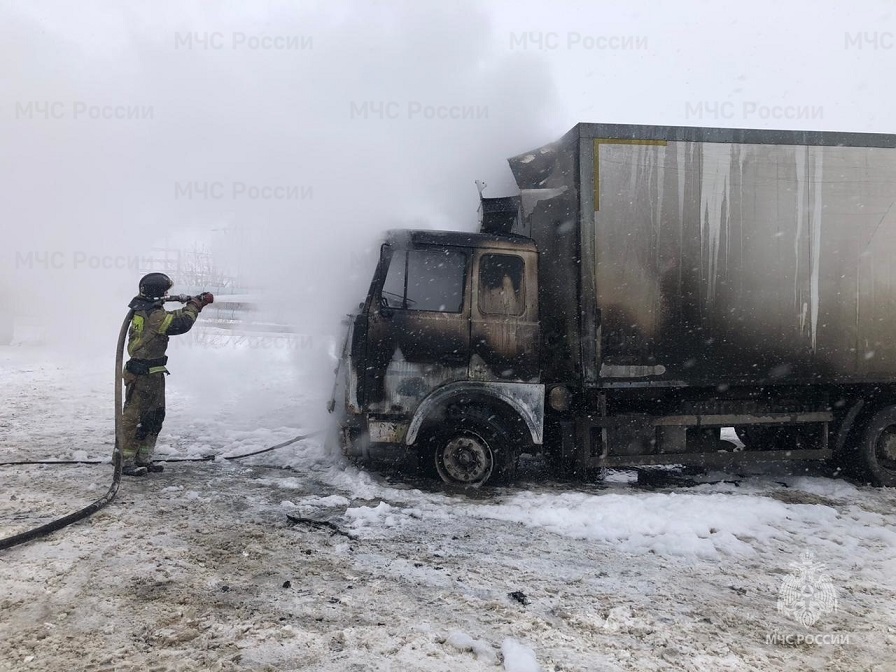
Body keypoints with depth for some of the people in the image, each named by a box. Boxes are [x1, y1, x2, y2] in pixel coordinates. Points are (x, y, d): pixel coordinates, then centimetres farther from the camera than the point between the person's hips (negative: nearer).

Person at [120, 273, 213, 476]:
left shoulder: (145, 310, 10)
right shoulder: (153, 315, -21)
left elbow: (173, 318, 17)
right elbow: (181, 323, -23)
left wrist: (193, 304, 8)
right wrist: (196, 304, -9)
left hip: (153, 375, 10)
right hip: (143, 375, -10)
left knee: (155, 417, 16)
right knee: (135, 418, -2)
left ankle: (143, 459, 25)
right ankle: (126, 462, 6)